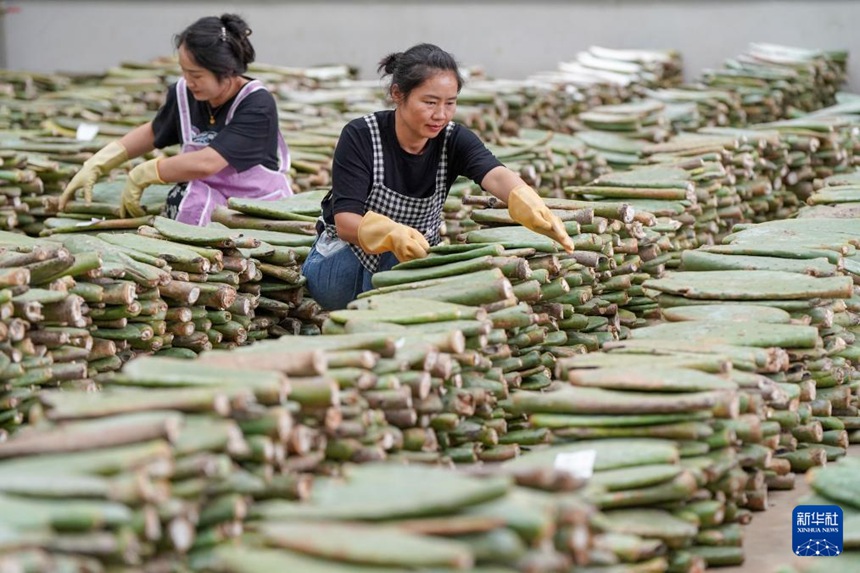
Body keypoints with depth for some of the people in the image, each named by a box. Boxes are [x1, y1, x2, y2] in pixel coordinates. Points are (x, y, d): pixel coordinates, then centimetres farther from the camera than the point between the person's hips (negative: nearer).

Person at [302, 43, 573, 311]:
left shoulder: (454, 140, -12)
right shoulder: (360, 137, -20)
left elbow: (495, 175, -33)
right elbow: (345, 222, -28)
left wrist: (532, 207, -56)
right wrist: (393, 234, -50)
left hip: (416, 259, 4)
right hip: (342, 260, -3)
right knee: (394, 256, -34)